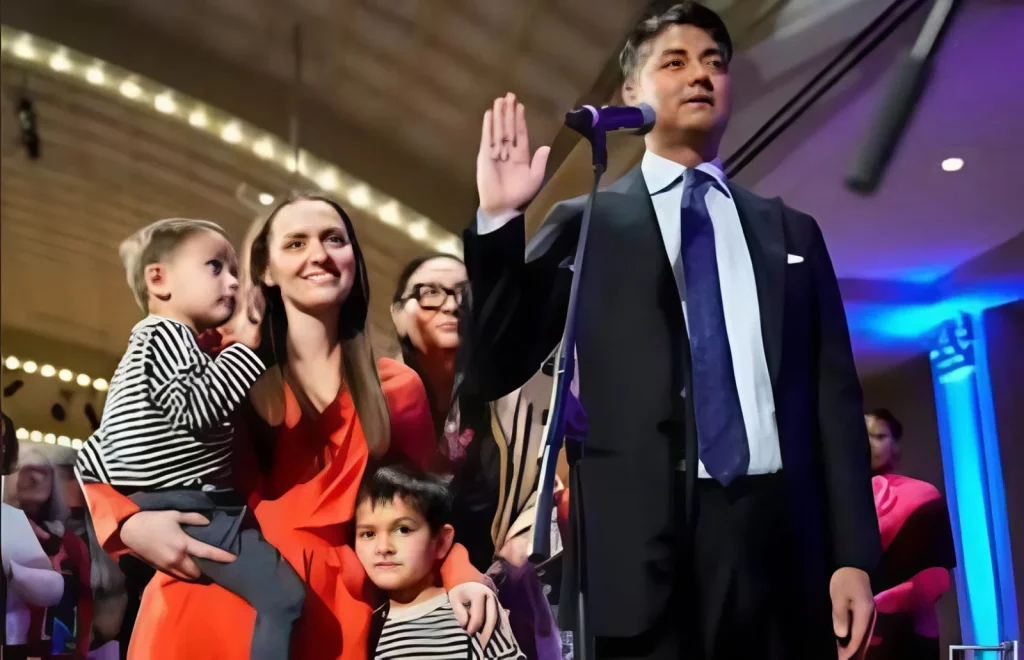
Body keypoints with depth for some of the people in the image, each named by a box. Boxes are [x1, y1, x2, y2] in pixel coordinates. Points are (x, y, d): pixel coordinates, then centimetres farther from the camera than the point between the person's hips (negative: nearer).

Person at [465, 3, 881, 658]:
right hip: (644, 543, -2)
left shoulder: (792, 232, 16)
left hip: (782, 538, 3)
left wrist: (853, 555, 3)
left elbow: (833, 395, 11)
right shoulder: (586, 226, 9)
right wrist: (499, 219, -8)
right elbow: (501, 366, 3)